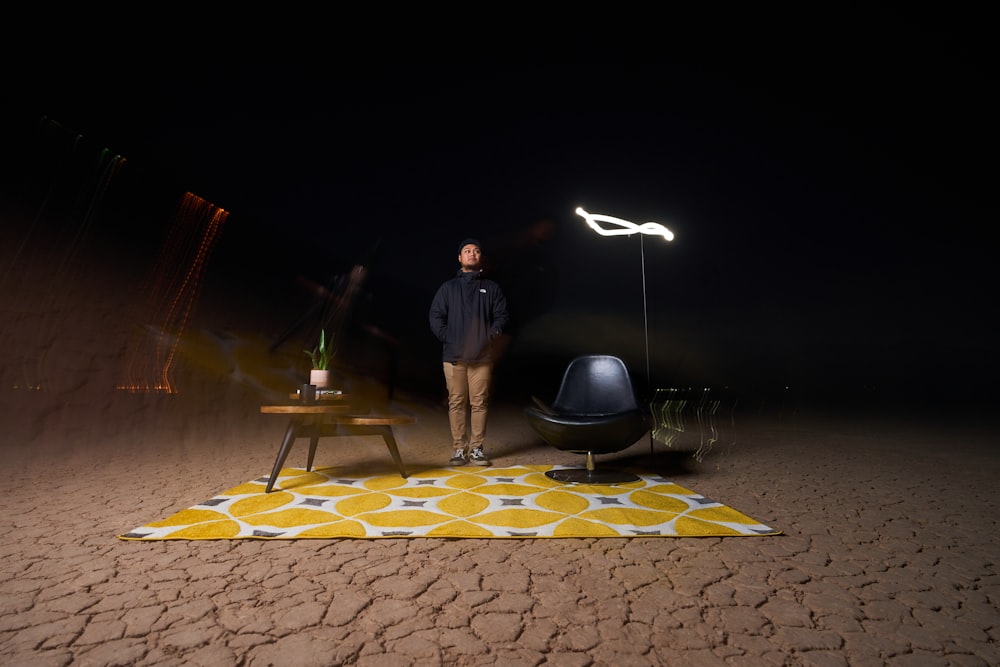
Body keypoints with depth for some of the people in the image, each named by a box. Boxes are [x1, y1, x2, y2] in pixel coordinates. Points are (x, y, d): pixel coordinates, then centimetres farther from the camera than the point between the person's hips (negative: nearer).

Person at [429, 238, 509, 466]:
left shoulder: (492, 288, 13)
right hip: (453, 356, 0)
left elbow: (502, 315, 10)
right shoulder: (448, 287, 13)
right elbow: (435, 316, 8)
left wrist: (492, 334, -4)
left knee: (480, 402, 2)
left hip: (482, 356, 0)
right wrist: (446, 338, -4)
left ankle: (477, 448, 13)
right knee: (456, 402, 2)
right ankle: (459, 448, 12)